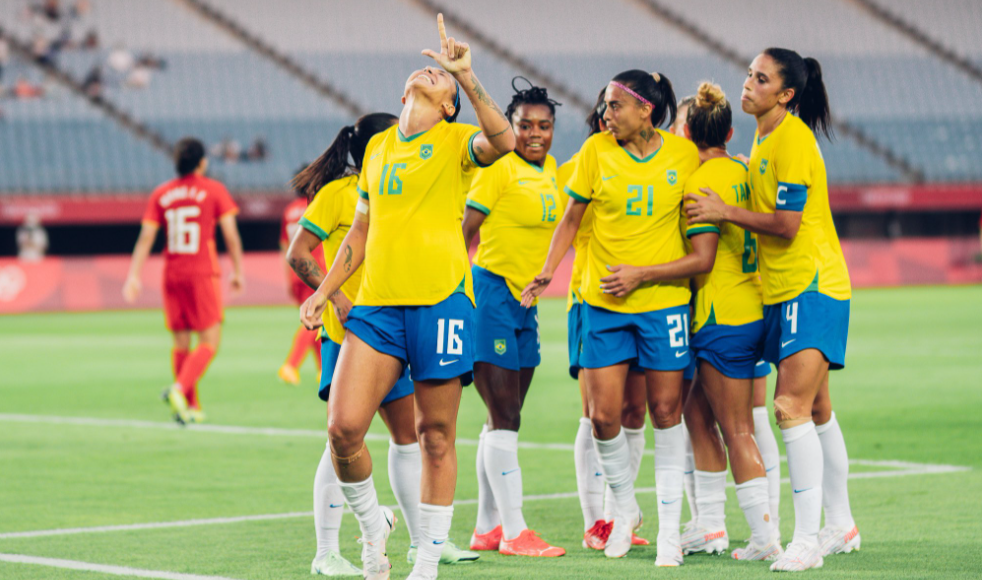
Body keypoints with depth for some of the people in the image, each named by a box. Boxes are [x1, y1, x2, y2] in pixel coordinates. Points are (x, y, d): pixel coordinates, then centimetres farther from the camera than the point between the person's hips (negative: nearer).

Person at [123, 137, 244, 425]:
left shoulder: (161, 194, 8)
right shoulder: (214, 190, -1)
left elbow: (145, 237, 3)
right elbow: (231, 235, -4)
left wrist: (134, 276, 4)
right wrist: (238, 271, 5)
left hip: (171, 275, 4)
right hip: (202, 273, -4)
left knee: (181, 343, 12)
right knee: (209, 341, -2)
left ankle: (191, 406, 13)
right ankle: (179, 389, -23)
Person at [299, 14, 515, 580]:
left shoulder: (454, 140, 2)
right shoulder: (378, 146, 17)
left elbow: (502, 141, -22)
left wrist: (464, 71, -23)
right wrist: (324, 292, 19)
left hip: (440, 300, -4)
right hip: (376, 304, 4)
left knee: (437, 438, 2)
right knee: (344, 427, -9)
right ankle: (372, 523, 17)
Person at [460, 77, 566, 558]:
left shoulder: (551, 171, 12)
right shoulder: (500, 167, -10)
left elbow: (565, 221, 25)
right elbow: (465, 228, -12)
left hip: (526, 301, 8)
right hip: (492, 292, -8)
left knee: (504, 419, 11)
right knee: (504, 418, -8)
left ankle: (487, 527, 17)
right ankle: (513, 530, -6)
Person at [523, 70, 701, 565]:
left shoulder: (684, 155, -4)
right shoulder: (596, 151, -2)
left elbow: (702, 253, -1)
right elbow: (572, 216, 10)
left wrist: (641, 273, -11)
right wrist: (548, 270, -2)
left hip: (663, 299, -1)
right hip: (602, 302, 1)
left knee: (665, 412, 0)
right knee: (603, 416, -3)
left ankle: (669, 528, 11)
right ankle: (625, 509, 21)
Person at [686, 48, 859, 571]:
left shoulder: (794, 140, -15)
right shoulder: (764, 140, 14)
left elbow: (787, 223, -19)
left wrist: (725, 212, -10)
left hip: (813, 287, -10)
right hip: (783, 291, 10)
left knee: (793, 408, -17)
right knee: (813, 411, 14)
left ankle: (807, 538, -17)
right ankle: (840, 527, 24)